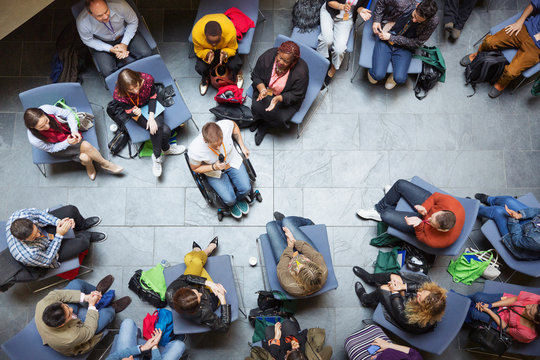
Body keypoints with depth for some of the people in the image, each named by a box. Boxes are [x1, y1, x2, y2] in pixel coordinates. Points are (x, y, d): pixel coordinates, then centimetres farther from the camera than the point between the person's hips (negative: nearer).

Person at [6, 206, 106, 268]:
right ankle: (87, 236, 24)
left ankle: (83, 224, 36)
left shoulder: (19, 215, -35)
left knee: (71, 210, -2)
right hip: (46, 251, -5)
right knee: (83, 242, -19)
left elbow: (38, 213, -14)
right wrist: (59, 235, -29)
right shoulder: (29, 255, -46)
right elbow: (47, 260, -25)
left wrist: (59, 221, -28)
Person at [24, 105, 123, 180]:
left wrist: (74, 130, -29)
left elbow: (68, 114, -16)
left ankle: (88, 165, 16)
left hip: (67, 132, 2)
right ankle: (105, 164, 4)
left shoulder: (47, 109, -33)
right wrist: (67, 143, -31)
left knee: (85, 157, -22)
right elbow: (52, 148, -15)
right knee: (86, 146, -25)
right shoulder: (34, 140, -34)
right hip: (57, 148, -2)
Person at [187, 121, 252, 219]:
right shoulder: (195, 150, -37)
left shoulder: (226, 126, -32)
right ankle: (232, 204, 28)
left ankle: (239, 198, 30)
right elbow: (195, 168, -15)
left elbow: (234, 126, -5)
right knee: (229, 199, -13)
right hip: (214, 172, -2)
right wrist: (213, 167, -31)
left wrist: (243, 146, -1)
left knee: (246, 189, -10)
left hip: (233, 160, 3)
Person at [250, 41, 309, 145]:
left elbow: (296, 95, -19)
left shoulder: (301, 71, -28)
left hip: (287, 99, -2)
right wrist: (262, 90, -25)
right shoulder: (268, 56, -20)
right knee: (256, 106, -24)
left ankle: (265, 126, 13)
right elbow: (255, 75, -5)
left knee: (277, 117, -24)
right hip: (265, 88, 3)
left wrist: (279, 98, -36)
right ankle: (259, 120, 14)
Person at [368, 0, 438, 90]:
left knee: (400, 79, -21)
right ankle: (374, 72, 18)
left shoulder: (433, 22, -22)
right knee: (378, 75, -20)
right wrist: (376, 20, -11)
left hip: (405, 46, 1)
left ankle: (396, 74, 17)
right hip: (385, 39, 0)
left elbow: (416, 43, -13)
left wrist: (391, 37, -18)